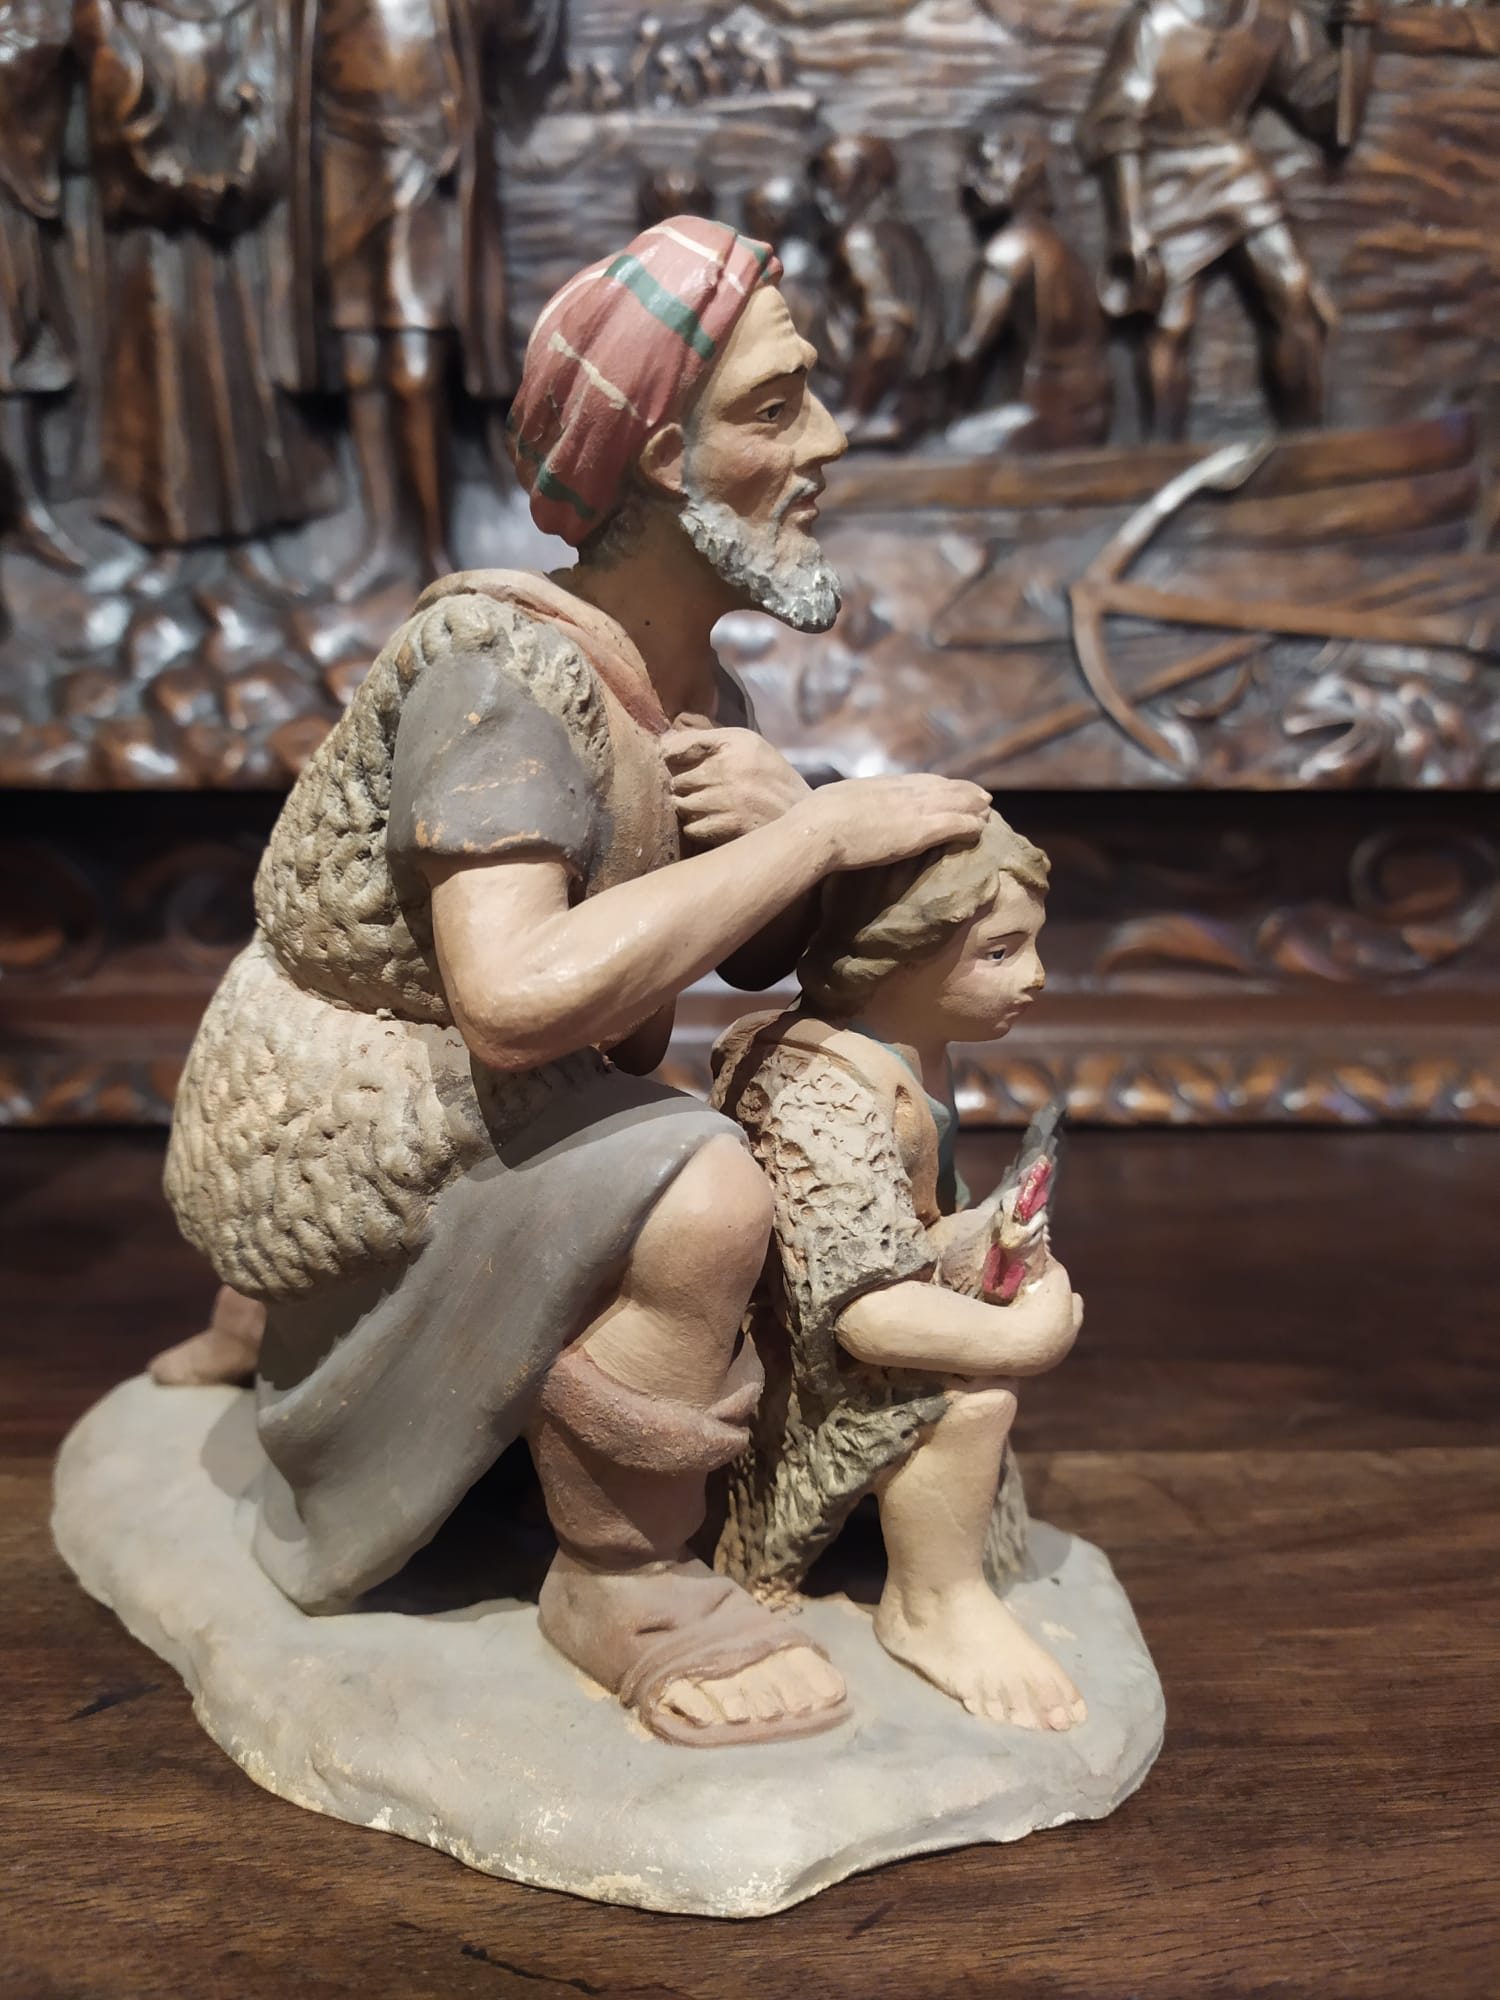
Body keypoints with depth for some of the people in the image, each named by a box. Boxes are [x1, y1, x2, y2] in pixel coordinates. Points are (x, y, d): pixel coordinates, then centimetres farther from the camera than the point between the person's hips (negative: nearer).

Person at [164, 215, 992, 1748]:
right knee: (700, 1196, -29)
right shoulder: (499, 663, -25)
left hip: (444, 1110, 9)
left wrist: (782, 813, -19)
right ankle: (623, 1586, -4)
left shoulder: (692, 686, 0)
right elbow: (520, 994, -40)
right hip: (321, 1144, -9)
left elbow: (770, 954, 4)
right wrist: (822, 829, -32)